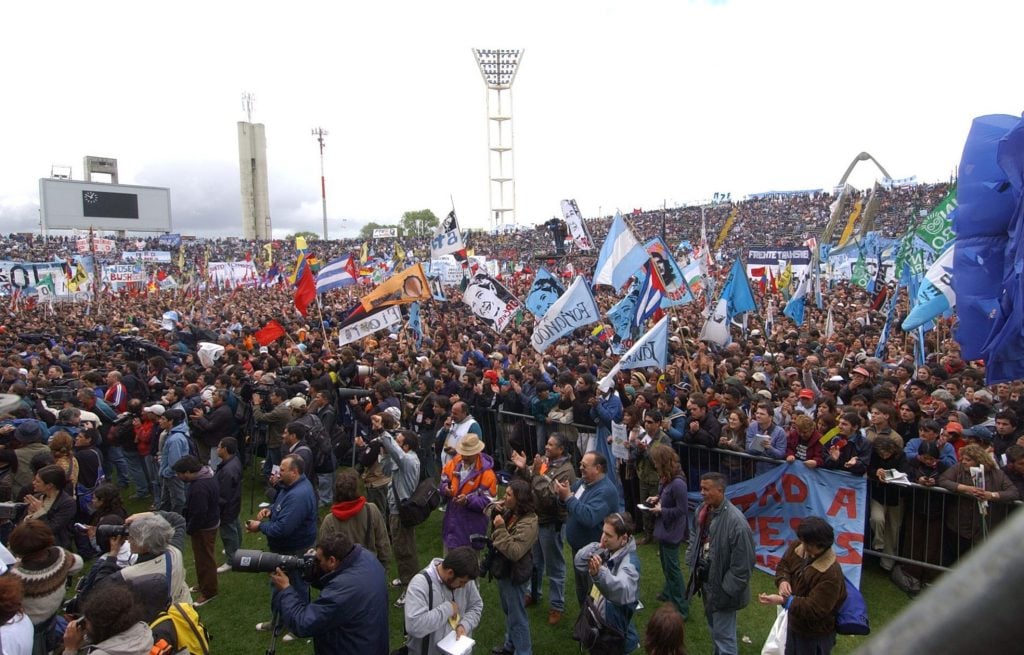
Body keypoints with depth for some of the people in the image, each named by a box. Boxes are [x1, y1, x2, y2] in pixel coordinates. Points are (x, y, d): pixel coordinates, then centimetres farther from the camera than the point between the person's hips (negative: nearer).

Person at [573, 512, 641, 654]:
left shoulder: (630, 561, -27)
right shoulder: (607, 550, -3)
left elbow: (622, 591, -45)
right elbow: (579, 563, -2)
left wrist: (599, 574, -63)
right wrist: (596, 548, -19)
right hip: (598, 616, 7)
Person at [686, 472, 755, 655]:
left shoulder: (736, 521, -28)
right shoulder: (702, 510, -5)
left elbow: (743, 563, -23)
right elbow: (694, 536, 15)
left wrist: (728, 590, -19)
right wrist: (692, 561, 8)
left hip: (721, 586, -7)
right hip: (705, 579, 8)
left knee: (723, 634, 3)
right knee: (714, 627, 27)